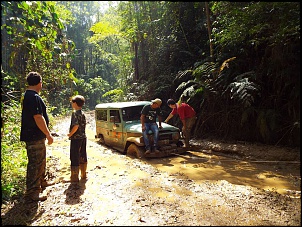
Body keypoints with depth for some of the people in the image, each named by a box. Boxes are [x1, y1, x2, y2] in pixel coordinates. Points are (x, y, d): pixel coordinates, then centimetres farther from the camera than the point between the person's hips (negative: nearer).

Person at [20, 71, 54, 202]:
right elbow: (39, 118, -26)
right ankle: (32, 193, 7)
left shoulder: (27, 96, 13)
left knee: (41, 161, 23)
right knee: (35, 164, -3)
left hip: (35, 136, 11)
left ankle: (42, 182, 39)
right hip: (35, 137, -11)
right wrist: (48, 134, -19)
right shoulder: (35, 98, -20)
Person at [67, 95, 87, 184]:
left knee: (75, 158, 0)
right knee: (83, 156, 14)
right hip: (83, 137, 8)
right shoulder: (82, 113, 10)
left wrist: (70, 134, -12)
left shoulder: (75, 113, -15)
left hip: (76, 138, -8)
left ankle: (74, 178, 7)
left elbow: (76, 126, -25)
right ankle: (83, 175, 25)